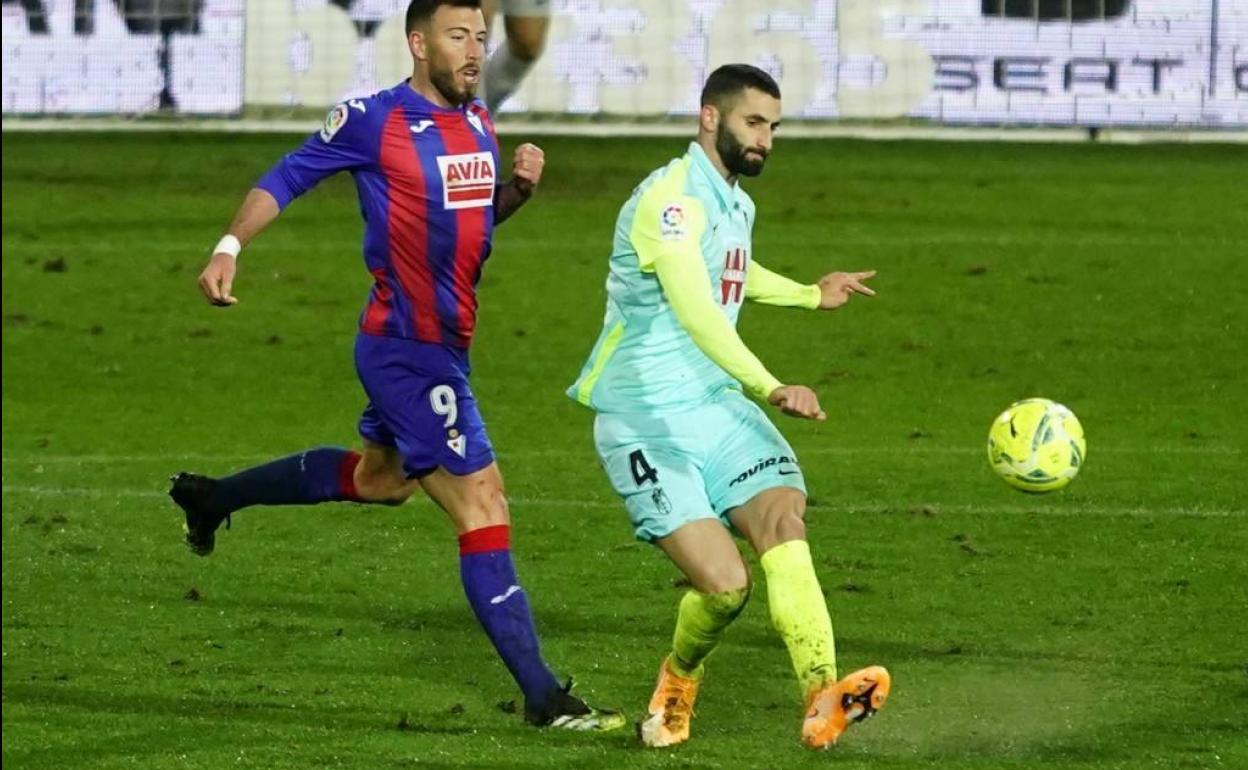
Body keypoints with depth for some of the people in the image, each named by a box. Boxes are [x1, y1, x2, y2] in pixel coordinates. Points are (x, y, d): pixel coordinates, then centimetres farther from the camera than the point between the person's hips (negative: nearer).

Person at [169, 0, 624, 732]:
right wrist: (230, 247, -18)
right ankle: (543, 697, -8)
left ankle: (214, 497, 48)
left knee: (381, 476, 29)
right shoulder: (373, 120, -14)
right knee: (482, 503, -10)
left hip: (445, 344, 9)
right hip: (407, 349, -9)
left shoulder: (479, 123, 8)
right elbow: (286, 179, -6)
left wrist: (519, 187, -1)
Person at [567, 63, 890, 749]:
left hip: (718, 407, 8)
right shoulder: (672, 199, -17)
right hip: (647, 425, -8)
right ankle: (678, 679, 16)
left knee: (783, 517, -21)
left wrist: (810, 296, 48)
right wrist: (769, 388, -44)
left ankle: (823, 702, -35)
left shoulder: (736, 203, 14)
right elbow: (694, 311, -32)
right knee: (723, 582, -18)